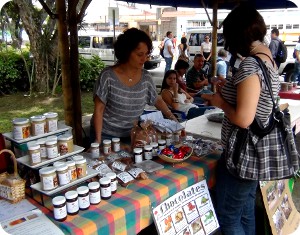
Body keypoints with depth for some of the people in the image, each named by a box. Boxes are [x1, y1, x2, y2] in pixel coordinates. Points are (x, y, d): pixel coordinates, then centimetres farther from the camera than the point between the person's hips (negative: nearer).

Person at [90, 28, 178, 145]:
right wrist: (98, 139, -15)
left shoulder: (146, 77, -5)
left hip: (132, 135, 4)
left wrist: (172, 117, -2)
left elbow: (157, 100, 10)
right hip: (106, 135, -3)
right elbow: (99, 109, -12)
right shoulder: (108, 76, -17)